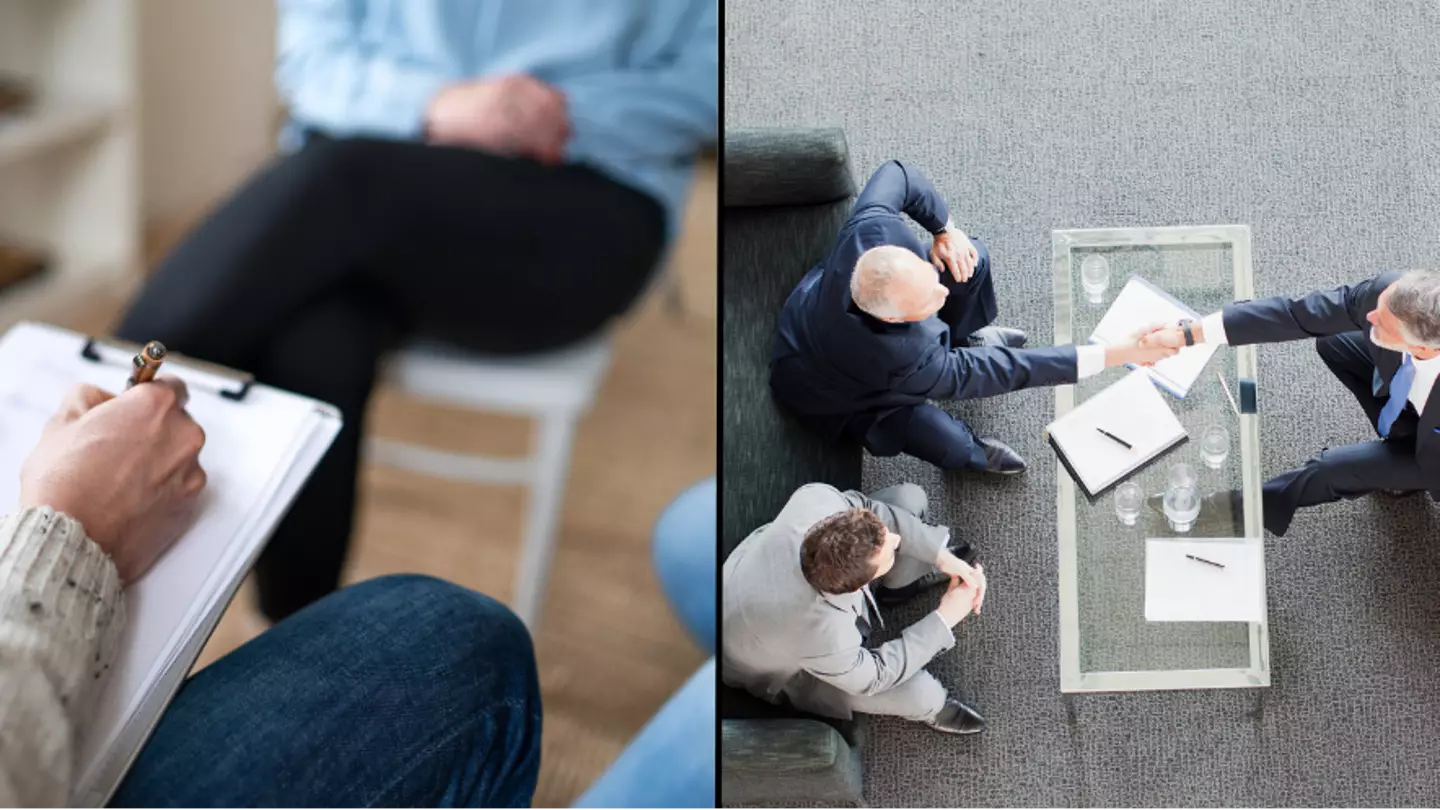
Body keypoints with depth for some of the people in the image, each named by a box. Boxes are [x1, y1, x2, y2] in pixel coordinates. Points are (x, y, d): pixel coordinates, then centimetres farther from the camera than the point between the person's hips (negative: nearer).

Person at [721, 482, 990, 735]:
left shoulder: (816, 499, -37)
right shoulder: (821, 636, -44)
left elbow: (862, 507, -13)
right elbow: (871, 676, -23)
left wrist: (942, 556, -16)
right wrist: (944, 619, -18)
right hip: (784, 661, -5)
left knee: (909, 497, -7)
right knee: (921, 693, -19)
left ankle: (900, 582, 27)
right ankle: (923, 706, 21)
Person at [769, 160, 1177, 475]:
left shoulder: (874, 230, -38)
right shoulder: (904, 360, -47)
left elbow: (898, 175, -15)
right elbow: (1003, 371, -41)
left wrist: (944, 229, -20)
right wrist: (1115, 354, -42)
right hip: (834, 391, -6)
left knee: (971, 259, -10)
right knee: (953, 448, -26)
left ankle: (967, 335, 26)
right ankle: (971, 450, 16)